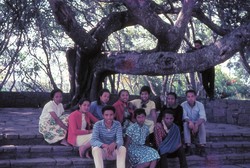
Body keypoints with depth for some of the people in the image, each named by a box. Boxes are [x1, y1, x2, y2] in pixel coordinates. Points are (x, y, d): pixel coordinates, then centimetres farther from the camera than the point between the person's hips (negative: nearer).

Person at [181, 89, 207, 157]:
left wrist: (196, 124, -44)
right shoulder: (183, 105, -9)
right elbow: (184, 116, -22)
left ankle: (202, 147, -35)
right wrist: (190, 122, -44)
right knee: (185, 123, -33)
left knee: (202, 124, -32)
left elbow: (203, 117, -24)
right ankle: (188, 146, -36)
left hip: (197, 125, 0)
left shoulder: (200, 105, -10)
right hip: (188, 125, 0)